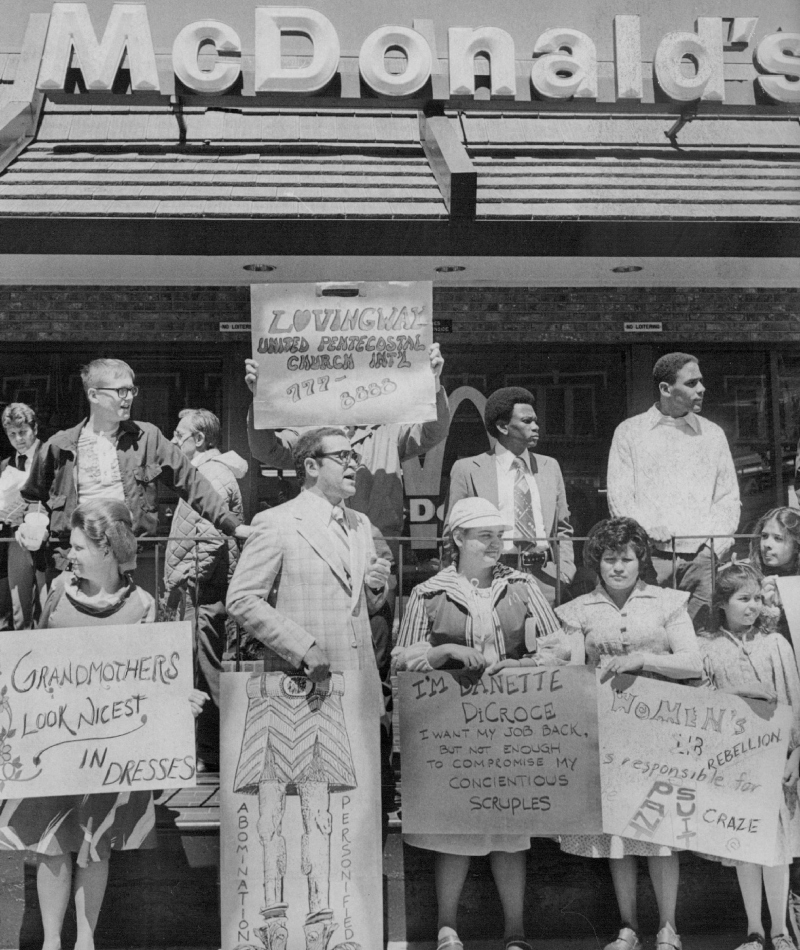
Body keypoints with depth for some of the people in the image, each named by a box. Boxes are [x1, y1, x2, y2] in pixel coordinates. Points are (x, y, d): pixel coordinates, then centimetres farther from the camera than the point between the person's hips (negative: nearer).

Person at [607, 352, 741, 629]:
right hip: (651, 555, -2)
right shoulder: (629, 432, 9)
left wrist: (718, 539, -3)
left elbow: (728, 498, 15)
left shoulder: (713, 434, 16)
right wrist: (647, 527, -15)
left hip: (702, 556, 2)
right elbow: (619, 496, 3)